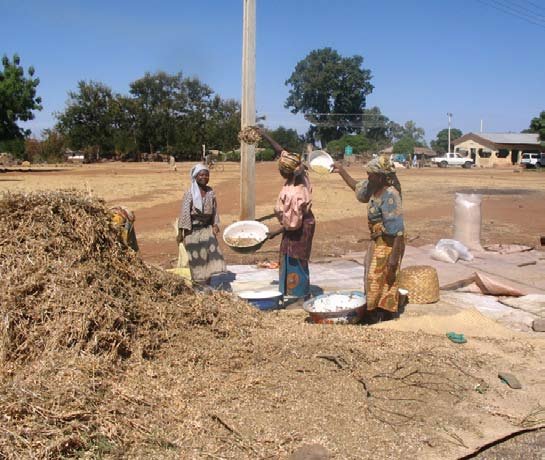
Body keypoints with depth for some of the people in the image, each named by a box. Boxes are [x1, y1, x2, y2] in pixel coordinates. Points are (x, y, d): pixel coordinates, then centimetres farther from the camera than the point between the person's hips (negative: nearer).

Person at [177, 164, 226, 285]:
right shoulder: (190, 193, -11)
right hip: (193, 229, -4)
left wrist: (215, 225, 0)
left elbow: (214, 210, 10)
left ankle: (207, 284, 11)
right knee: (196, 258, 2)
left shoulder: (210, 192, 4)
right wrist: (180, 232, -13)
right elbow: (184, 212, -12)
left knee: (211, 252, -1)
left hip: (207, 228, 4)